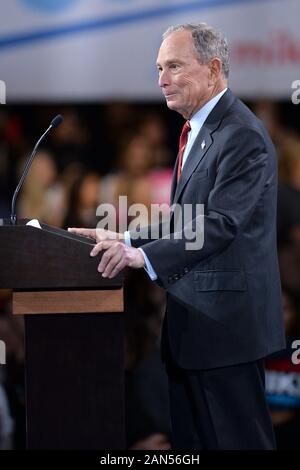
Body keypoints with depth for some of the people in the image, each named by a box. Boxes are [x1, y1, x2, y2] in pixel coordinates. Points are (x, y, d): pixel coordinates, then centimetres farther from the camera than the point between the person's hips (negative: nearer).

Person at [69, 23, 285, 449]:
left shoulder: (242, 135, -16)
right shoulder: (199, 130, 16)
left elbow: (220, 223, -26)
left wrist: (145, 256, -35)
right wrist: (127, 241, 8)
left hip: (225, 318, -10)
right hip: (193, 319, 10)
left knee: (237, 439, -4)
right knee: (191, 439, 14)